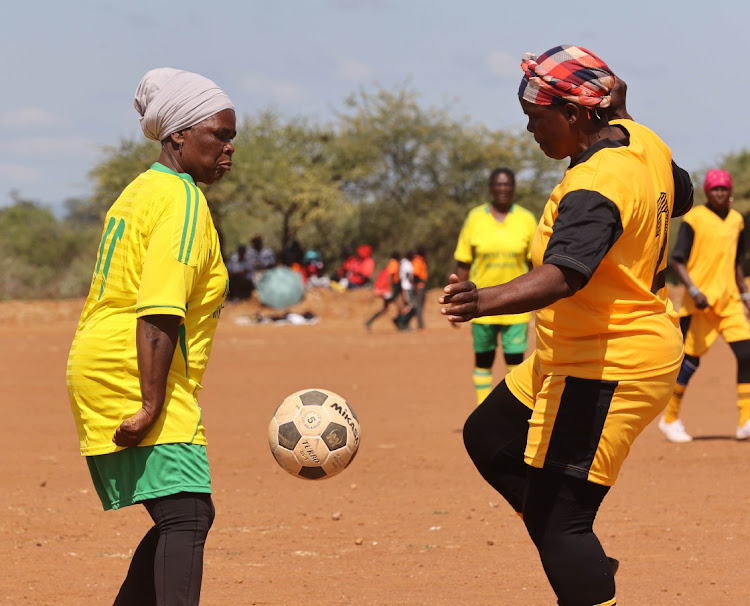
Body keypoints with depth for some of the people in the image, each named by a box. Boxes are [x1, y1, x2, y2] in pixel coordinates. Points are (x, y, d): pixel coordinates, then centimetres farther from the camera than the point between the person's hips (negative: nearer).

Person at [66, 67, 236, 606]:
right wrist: (152, 406, -25)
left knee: (183, 520, 14)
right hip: (136, 378, -10)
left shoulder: (144, 191, 19)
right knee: (188, 515, -19)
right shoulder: (184, 202, -11)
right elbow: (158, 314, -21)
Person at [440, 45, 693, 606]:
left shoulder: (594, 189, -26)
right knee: (490, 439, 23)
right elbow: (679, 196, 22)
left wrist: (488, 301, -56)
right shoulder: (642, 142, 2)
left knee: (557, 519, -11)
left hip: (606, 371, -11)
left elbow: (562, 275, -42)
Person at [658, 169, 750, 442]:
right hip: (700, 301, -5)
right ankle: (670, 419, 15)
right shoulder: (694, 218, -7)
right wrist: (694, 291, -20)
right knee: (690, 359, -1)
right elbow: (677, 261, -10)